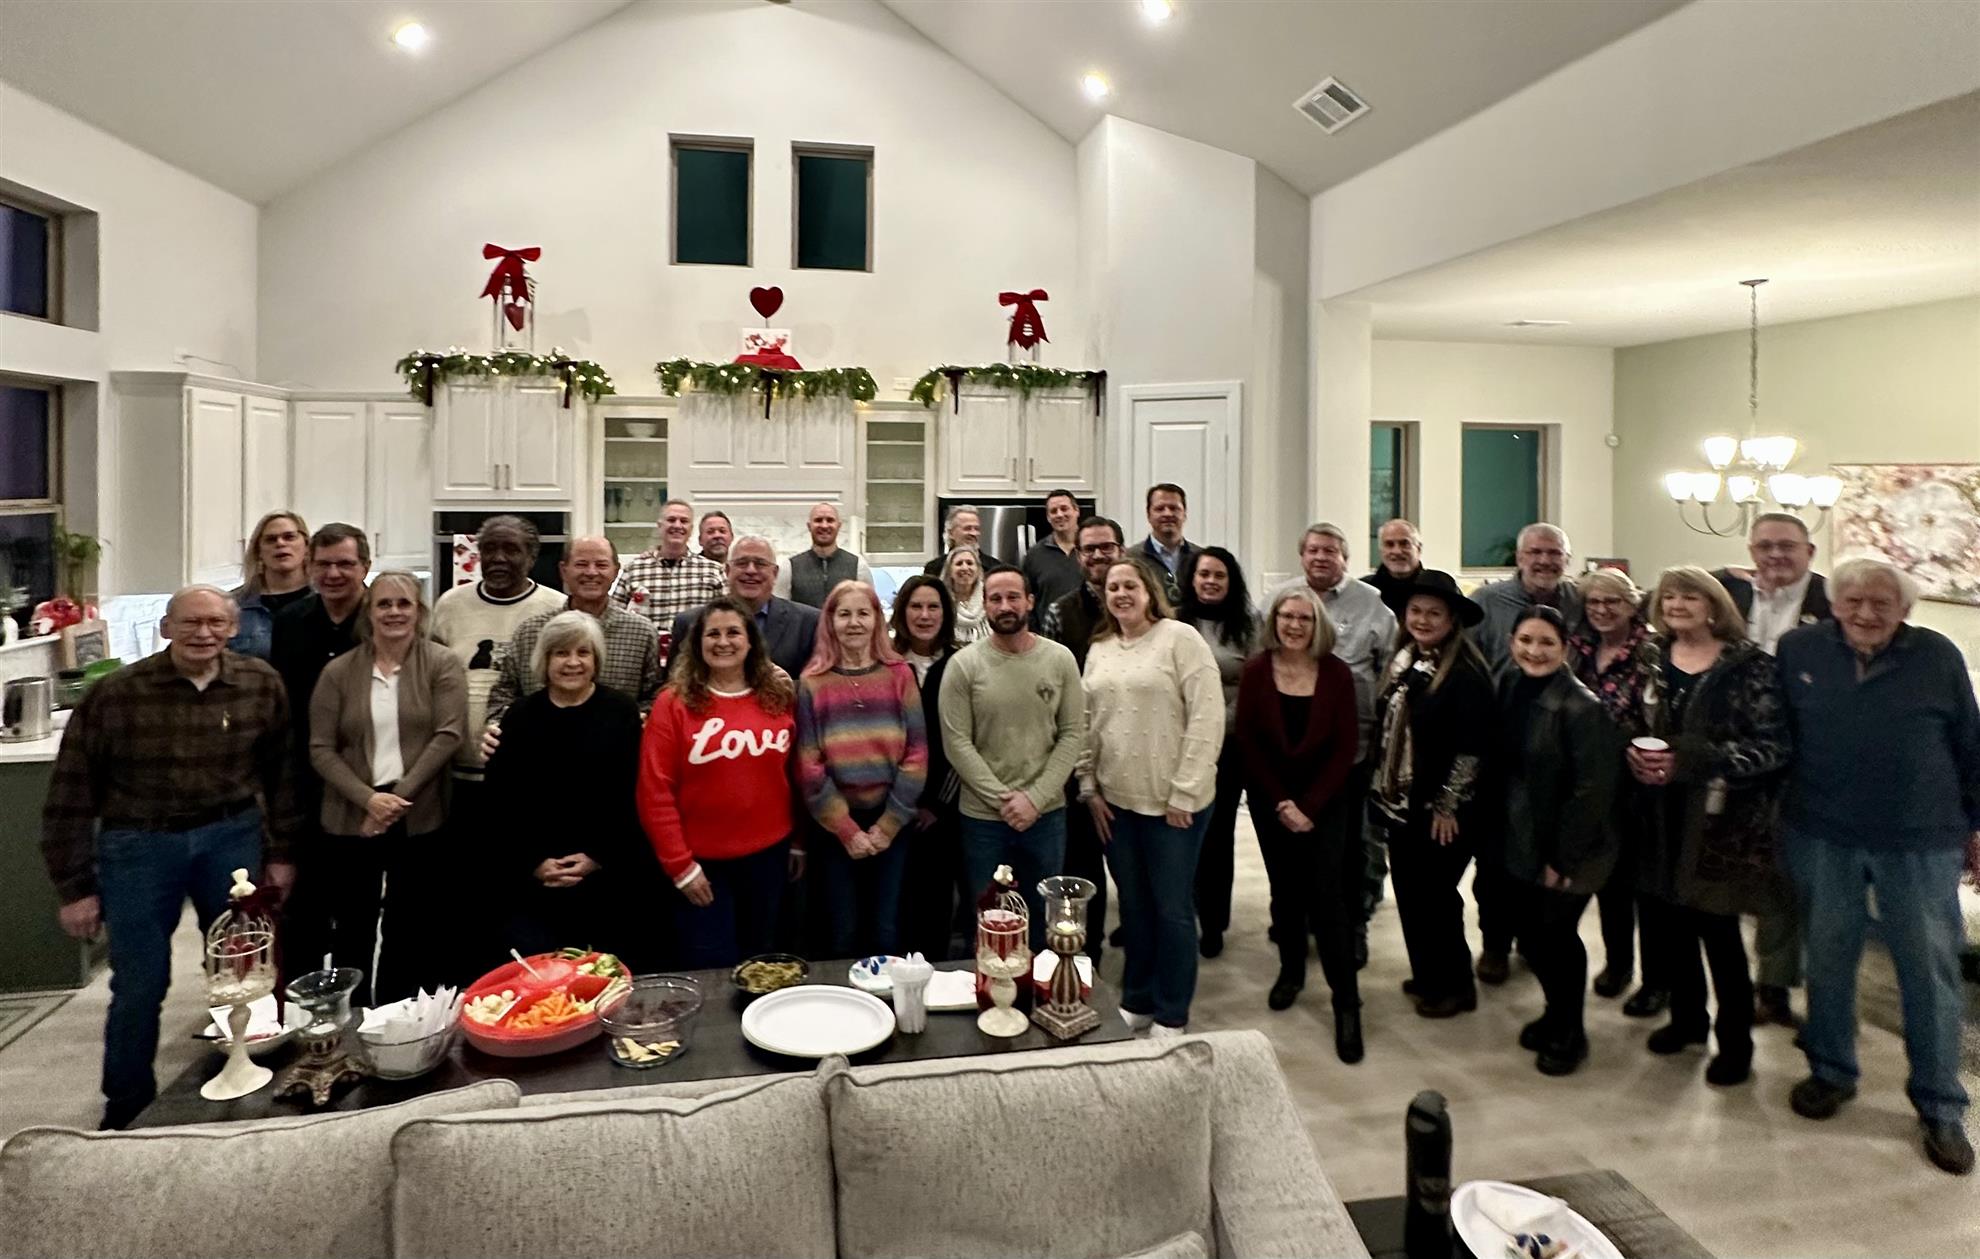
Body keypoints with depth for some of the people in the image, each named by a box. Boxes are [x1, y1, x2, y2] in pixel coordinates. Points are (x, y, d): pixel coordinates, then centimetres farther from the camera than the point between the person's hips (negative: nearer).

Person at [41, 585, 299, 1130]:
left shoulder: (262, 685, -5)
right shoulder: (114, 694, -12)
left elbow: (279, 773, 3)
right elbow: (71, 793, -6)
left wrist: (281, 852, 5)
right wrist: (75, 886, -4)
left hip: (231, 837, 2)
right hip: (139, 845, -2)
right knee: (140, 983, 5)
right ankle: (127, 1108, 29)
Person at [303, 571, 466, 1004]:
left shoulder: (442, 664, -1)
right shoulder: (338, 672, 4)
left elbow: (449, 735, -11)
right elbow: (321, 750, 0)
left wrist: (400, 795, -16)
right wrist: (368, 798, -13)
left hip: (420, 820, -1)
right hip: (351, 820, 2)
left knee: (411, 933, 9)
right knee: (352, 934, 12)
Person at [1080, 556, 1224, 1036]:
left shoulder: (1180, 638, -8)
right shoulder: (1098, 650, 10)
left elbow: (1207, 719, -13)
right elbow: (1087, 724, 13)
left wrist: (1184, 793, -14)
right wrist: (1089, 788, 6)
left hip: (1173, 801, -5)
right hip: (1116, 800, 5)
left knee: (1172, 908, 6)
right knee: (1133, 905, 16)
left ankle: (1171, 1015, 21)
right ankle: (1136, 1001, 32)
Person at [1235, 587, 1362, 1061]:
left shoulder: (1336, 674, -8)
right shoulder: (1255, 671, -7)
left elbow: (1346, 747, -7)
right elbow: (1247, 743, -5)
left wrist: (1309, 805, -12)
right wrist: (1280, 802, -10)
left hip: (1324, 801, -1)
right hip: (1269, 801, 1)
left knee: (1325, 893, -6)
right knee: (1284, 889, 12)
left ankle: (1346, 1002, 2)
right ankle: (1291, 969, 34)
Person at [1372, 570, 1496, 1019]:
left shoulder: (1465, 673, -18)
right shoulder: (1403, 662, 5)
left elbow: (1473, 747, -19)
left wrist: (1446, 806, -16)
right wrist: (1383, 789, 12)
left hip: (1441, 810, -7)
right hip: (1400, 801, 7)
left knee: (1435, 894, 4)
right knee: (1409, 892, 14)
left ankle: (1454, 986, 23)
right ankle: (1427, 975, 31)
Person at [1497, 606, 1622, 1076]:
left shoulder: (1582, 707, -19)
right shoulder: (1510, 690, 2)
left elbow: (1592, 790, -19)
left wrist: (1563, 859, -16)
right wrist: (1501, 833, 7)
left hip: (1568, 849, -6)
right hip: (1522, 842, 6)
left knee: (1556, 932, 3)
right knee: (1528, 932, 13)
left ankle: (1570, 1032, 27)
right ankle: (1556, 1011, 38)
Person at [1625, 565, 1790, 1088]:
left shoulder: (1748, 666, -9)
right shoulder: (1651, 658, 7)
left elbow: (1771, 747, -14)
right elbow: (1632, 722, 15)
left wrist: (1687, 761, -19)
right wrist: (1634, 750, -7)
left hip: (1719, 820, -5)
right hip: (1660, 814, 5)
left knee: (1717, 929, 2)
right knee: (1669, 921, 13)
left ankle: (1735, 1040, 21)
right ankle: (1686, 1016, 34)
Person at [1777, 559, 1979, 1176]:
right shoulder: (1799, 649, 0)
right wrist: (1772, 810, 6)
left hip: (1921, 841, -1)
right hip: (1821, 838, 1)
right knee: (1828, 957, 12)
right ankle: (1830, 1072, 30)